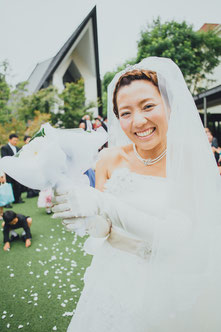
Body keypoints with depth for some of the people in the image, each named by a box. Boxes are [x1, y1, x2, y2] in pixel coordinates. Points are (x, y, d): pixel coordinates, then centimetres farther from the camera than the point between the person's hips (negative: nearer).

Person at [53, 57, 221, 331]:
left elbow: (180, 237, -24)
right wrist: (93, 220, -29)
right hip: (115, 284, 2)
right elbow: (103, 231, -5)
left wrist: (104, 204, -33)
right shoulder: (112, 159, -11)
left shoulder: (193, 161, -17)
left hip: (170, 286, -2)